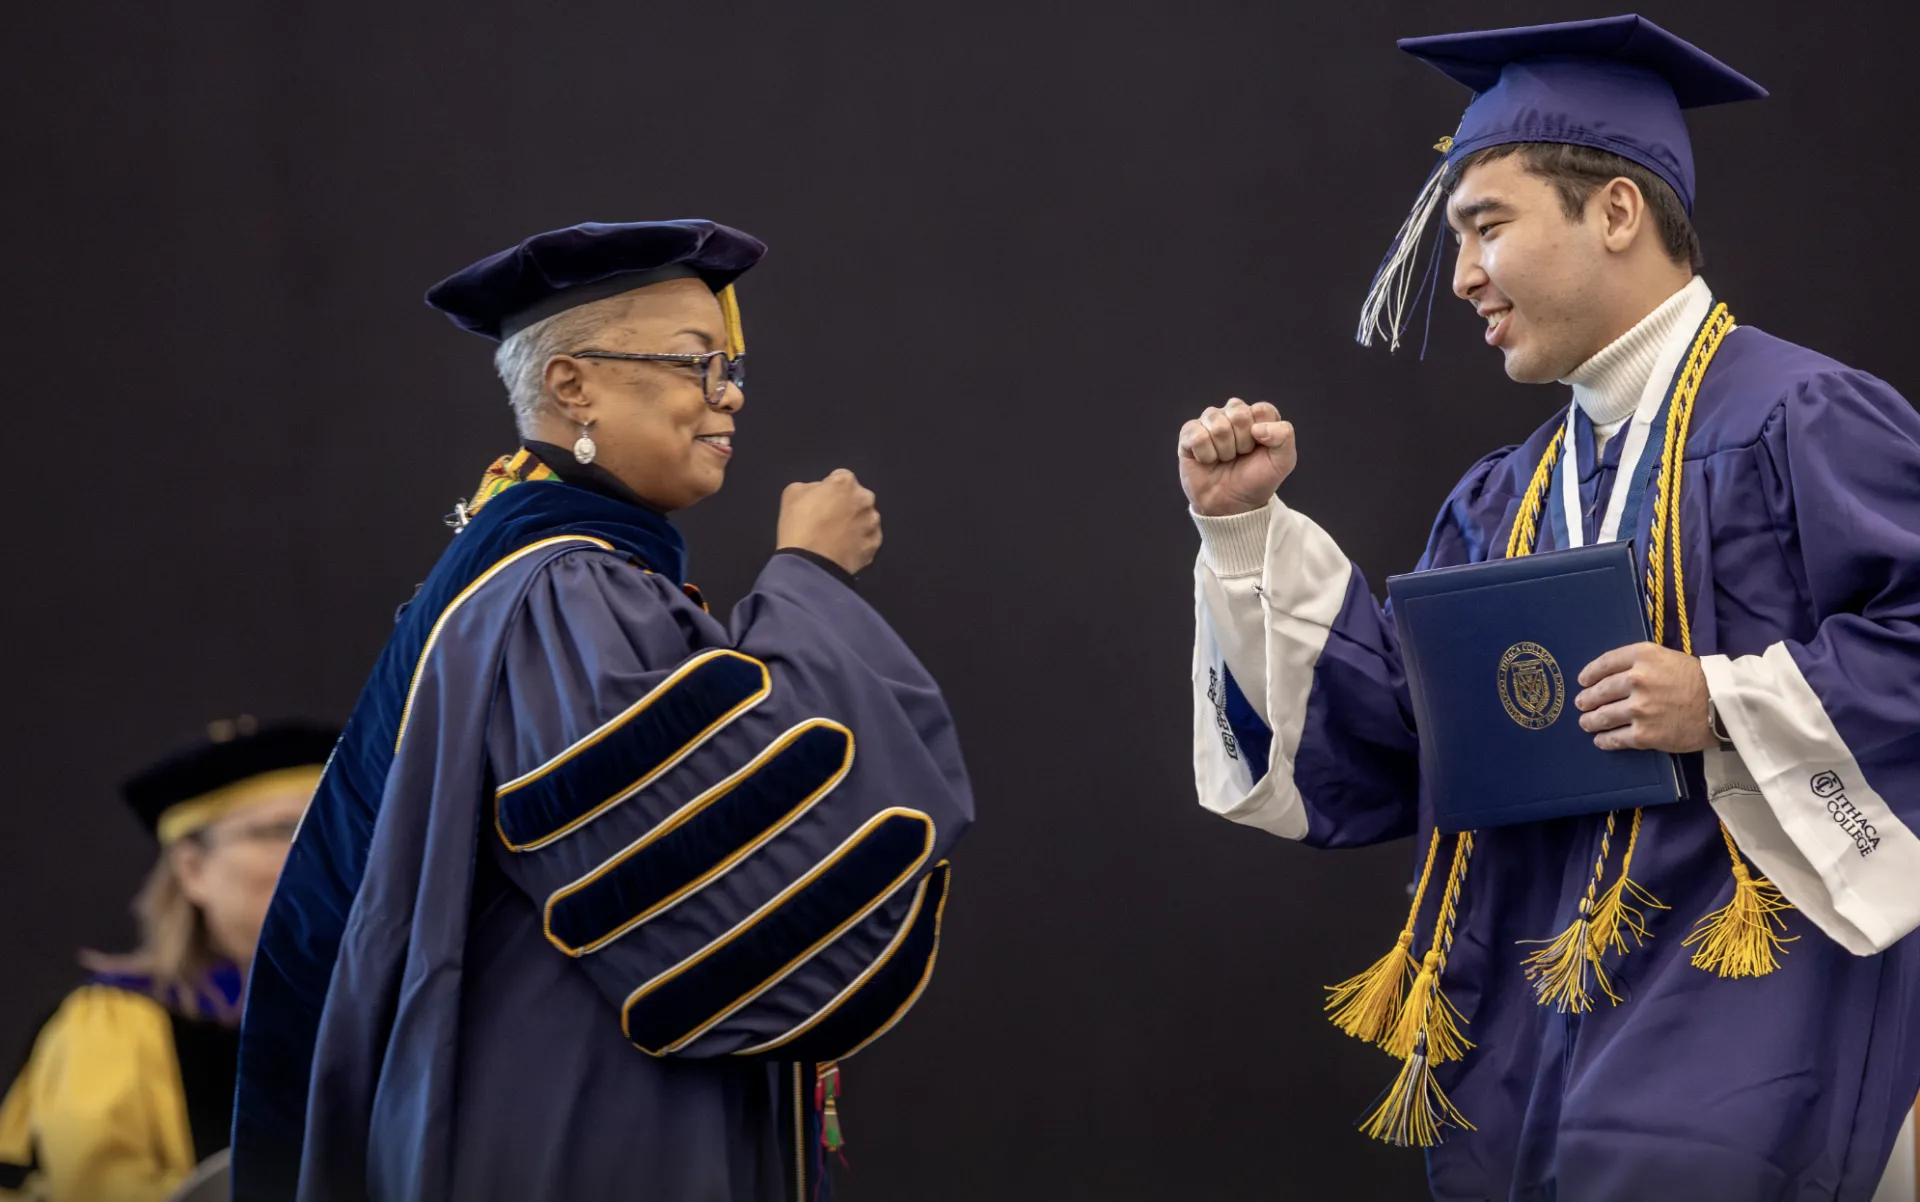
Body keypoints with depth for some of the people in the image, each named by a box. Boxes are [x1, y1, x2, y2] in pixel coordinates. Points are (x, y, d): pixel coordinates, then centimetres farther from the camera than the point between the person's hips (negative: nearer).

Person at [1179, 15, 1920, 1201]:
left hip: (1727, 1003, -7)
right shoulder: (1504, 502, 19)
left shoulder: (1801, 422, -5)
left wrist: (1725, 705, -20)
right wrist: (1249, 528, 10)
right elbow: (1383, 736, 14)